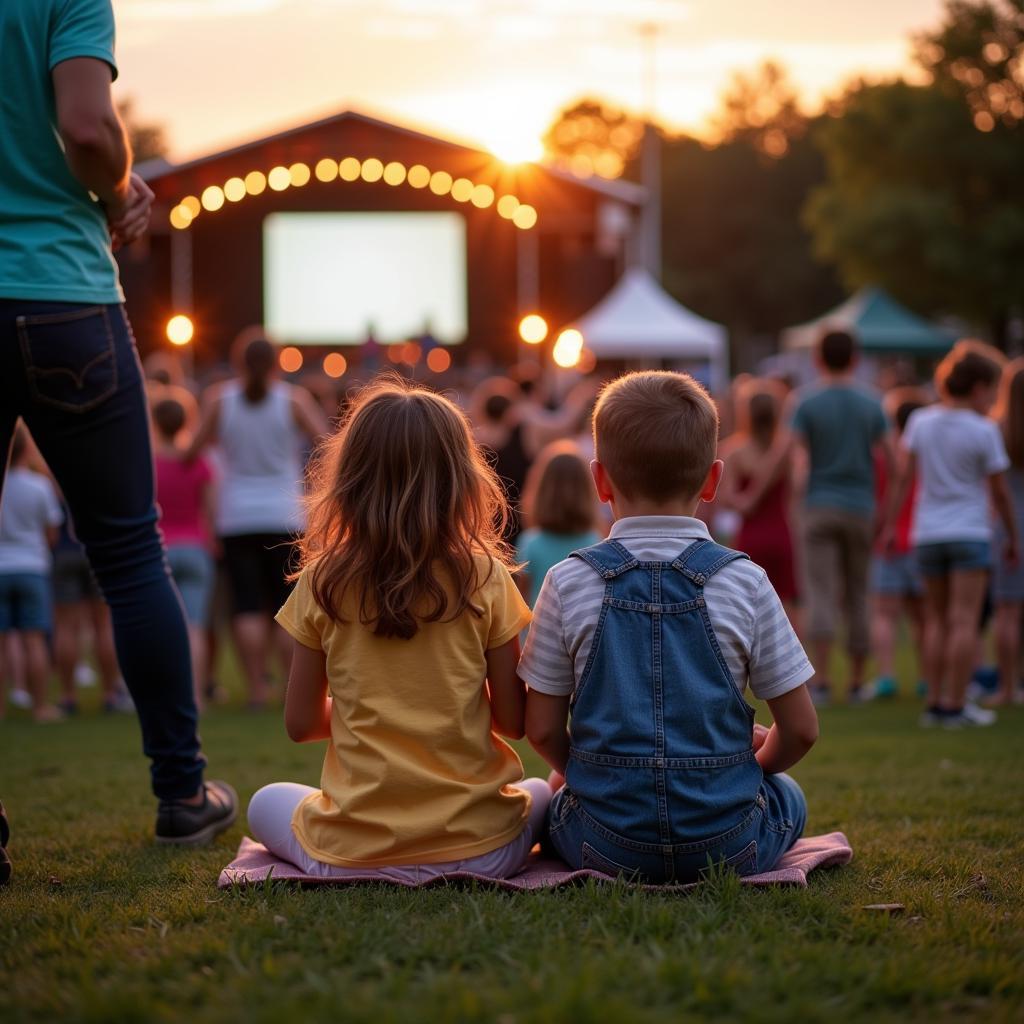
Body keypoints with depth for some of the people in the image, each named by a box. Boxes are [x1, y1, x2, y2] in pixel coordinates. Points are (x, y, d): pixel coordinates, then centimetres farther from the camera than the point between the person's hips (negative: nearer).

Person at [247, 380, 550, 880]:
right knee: (542, 794, 34)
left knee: (267, 803, 31)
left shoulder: (322, 585, -6)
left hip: (353, 854, 0)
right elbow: (514, 720, -4)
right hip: (477, 848, 0)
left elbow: (301, 723, 1)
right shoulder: (486, 580, -9)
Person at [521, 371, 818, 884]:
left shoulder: (569, 583, -6)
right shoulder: (744, 581, -7)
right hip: (729, 846, 1)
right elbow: (800, 729, -2)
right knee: (787, 796, 32)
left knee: (556, 793, 32)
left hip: (605, 846, 0)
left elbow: (543, 730, -2)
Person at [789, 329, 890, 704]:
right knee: (857, 595, 10)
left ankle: (821, 678, -19)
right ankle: (856, 683, 14)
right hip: (860, 508, 2)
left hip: (820, 506, -2)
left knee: (820, 593, -7)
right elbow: (890, 459, 2)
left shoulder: (807, 403, -3)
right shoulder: (871, 404, 4)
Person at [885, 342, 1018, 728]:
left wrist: (891, 522, 9)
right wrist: (1012, 536, 8)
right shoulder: (984, 431, -8)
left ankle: (935, 702, 9)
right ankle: (955, 705, -6)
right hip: (969, 532, -4)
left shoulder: (921, 421, 2)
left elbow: (905, 478, 3)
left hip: (928, 533, 4)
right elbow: (999, 491, -3)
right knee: (964, 619, -4)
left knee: (936, 619, 11)